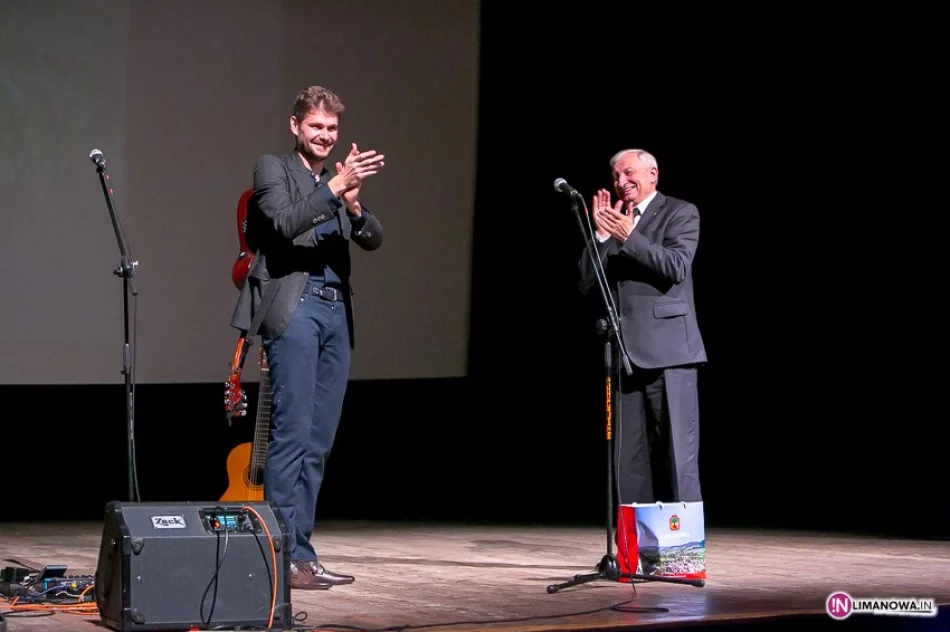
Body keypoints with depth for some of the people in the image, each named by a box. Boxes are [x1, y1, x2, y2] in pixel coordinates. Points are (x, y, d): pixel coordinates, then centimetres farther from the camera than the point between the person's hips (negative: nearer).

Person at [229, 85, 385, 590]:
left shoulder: (340, 180, 19)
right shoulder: (272, 169, 3)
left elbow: (373, 239, 8)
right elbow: (285, 223, -14)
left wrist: (354, 204, -11)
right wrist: (335, 186, -21)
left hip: (336, 313, 6)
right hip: (294, 311, -6)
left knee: (318, 443, 6)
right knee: (291, 435, -11)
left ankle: (301, 550, 10)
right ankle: (284, 556, -10)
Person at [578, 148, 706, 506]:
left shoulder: (680, 213, 3)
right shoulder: (613, 219, 18)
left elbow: (677, 266, -12)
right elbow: (587, 283, 10)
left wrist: (628, 236, -17)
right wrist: (602, 234, -2)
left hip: (667, 350, -6)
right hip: (626, 353, 6)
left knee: (678, 453, -7)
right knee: (629, 459, 5)